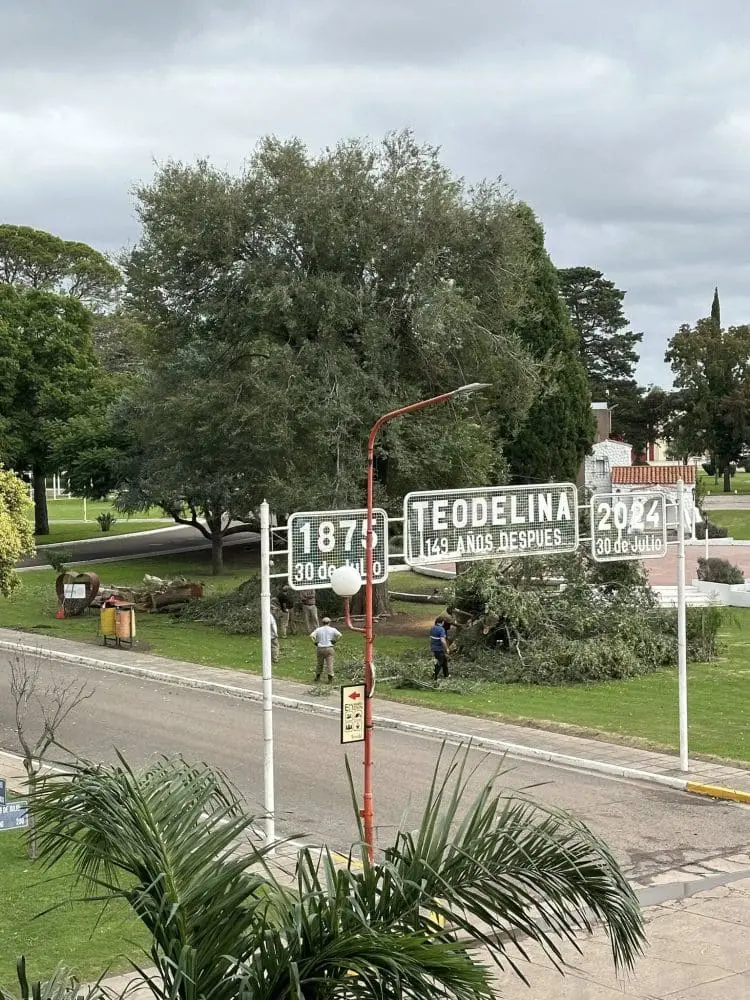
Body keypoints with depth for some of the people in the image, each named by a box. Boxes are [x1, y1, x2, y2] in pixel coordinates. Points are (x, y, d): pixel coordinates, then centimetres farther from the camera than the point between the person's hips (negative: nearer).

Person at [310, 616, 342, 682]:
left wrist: (315, 643, 2)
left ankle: (317, 677, 26)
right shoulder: (332, 630, 1)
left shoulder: (318, 629, 3)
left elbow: (311, 636, -10)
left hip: (320, 648, 2)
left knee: (319, 663, 16)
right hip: (329, 648, -1)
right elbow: (339, 635, -12)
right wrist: (335, 641, -1)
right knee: (329, 663, -3)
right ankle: (330, 678, -13)